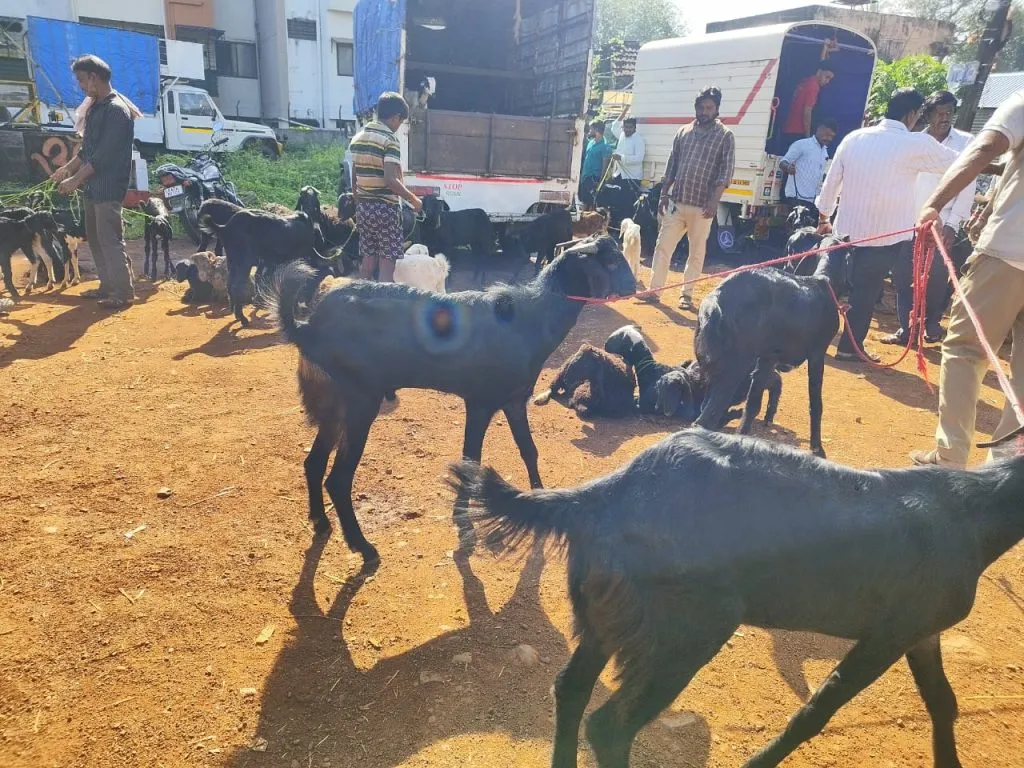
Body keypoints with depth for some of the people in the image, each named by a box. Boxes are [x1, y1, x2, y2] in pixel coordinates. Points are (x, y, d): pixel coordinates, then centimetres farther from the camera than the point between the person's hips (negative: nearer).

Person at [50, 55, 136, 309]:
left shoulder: (116, 109, -15)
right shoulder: (96, 107, 15)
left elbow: (106, 154, -19)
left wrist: (76, 179, -16)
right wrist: (68, 168, 17)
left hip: (108, 188, -9)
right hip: (93, 186, 10)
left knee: (110, 239, -7)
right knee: (94, 238, 13)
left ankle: (124, 292, 0)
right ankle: (107, 286, 23)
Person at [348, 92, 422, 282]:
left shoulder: (357, 138, 10)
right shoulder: (389, 139, -12)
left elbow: (354, 180, 13)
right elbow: (390, 179, -22)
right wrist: (413, 199, -11)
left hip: (363, 207, 7)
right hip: (385, 208, -7)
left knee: (367, 261, 12)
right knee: (387, 265, -3)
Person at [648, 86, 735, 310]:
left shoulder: (725, 136, -1)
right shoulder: (683, 132, 10)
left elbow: (726, 171, -7)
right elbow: (671, 166, 13)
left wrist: (714, 200, -17)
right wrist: (664, 194, 7)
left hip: (701, 206, -3)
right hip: (676, 202, 3)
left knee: (697, 252, 5)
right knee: (663, 246, 1)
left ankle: (686, 293, 15)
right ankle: (654, 289, 7)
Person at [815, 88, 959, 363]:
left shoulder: (855, 138, 2)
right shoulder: (917, 144, -9)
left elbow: (832, 181, 7)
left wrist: (824, 217, 19)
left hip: (847, 229, 4)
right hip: (885, 235, -4)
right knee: (866, 292, 7)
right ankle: (850, 347, 15)